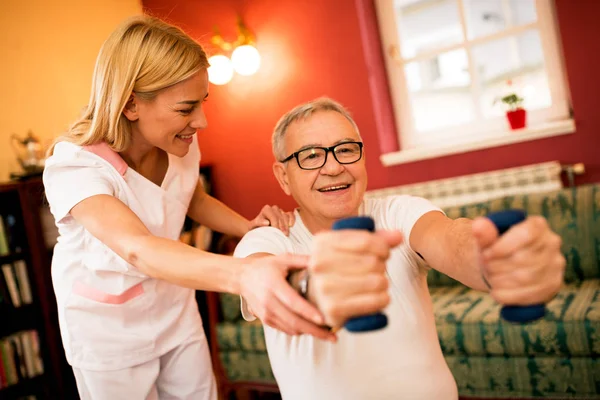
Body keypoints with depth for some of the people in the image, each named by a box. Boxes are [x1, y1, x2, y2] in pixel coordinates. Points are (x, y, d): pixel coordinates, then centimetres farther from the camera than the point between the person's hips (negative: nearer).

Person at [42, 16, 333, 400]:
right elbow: (137, 249, -46)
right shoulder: (73, 166, -30)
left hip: (175, 310, 5)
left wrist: (249, 227, -14)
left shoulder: (182, 144, -12)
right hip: (108, 331, -4)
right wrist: (244, 274, -65)